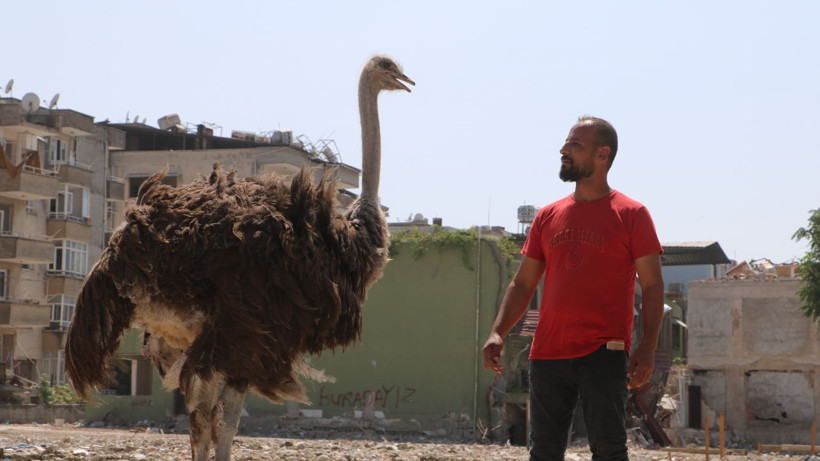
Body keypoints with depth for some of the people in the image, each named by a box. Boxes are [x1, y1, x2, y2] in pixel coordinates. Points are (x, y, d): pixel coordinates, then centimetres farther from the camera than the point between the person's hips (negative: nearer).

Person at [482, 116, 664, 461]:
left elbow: (652, 286, -2)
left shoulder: (631, 215, 1)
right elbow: (523, 284, 16)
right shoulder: (548, 216, 14)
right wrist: (498, 333, 2)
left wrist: (648, 346, -14)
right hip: (547, 352, 5)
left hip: (604, 354, -5)